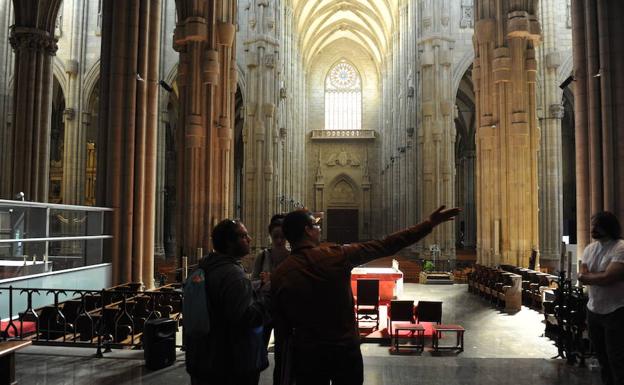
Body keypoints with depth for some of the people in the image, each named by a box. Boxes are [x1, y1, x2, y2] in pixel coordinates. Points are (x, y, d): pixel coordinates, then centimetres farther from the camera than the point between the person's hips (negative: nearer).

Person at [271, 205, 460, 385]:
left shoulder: (278, 276, -10)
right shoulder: (336, 255, -15)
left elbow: (281, 330, -4)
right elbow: (386, 246, -10)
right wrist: (429, 224, -1)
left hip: (306, 355, 1)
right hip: (346, 350, -1)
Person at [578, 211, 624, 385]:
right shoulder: (589, 249, 5)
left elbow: (608, 278, -26)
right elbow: (582, 277, -2)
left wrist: (588, 276, -10)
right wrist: (600, 276, -18)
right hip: (593, 310, 7)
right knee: (601, 356, 18)